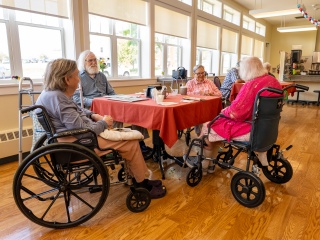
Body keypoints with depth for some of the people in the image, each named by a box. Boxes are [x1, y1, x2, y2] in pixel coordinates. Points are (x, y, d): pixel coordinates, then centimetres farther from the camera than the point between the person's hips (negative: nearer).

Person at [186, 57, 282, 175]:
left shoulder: (252, 84, -23)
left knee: (208, 127, 4)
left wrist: (225, 111, -3)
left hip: (251, 130, -9)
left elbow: (235, 112, -24)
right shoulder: (274, 81, 5)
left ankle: (203, 165, 20)